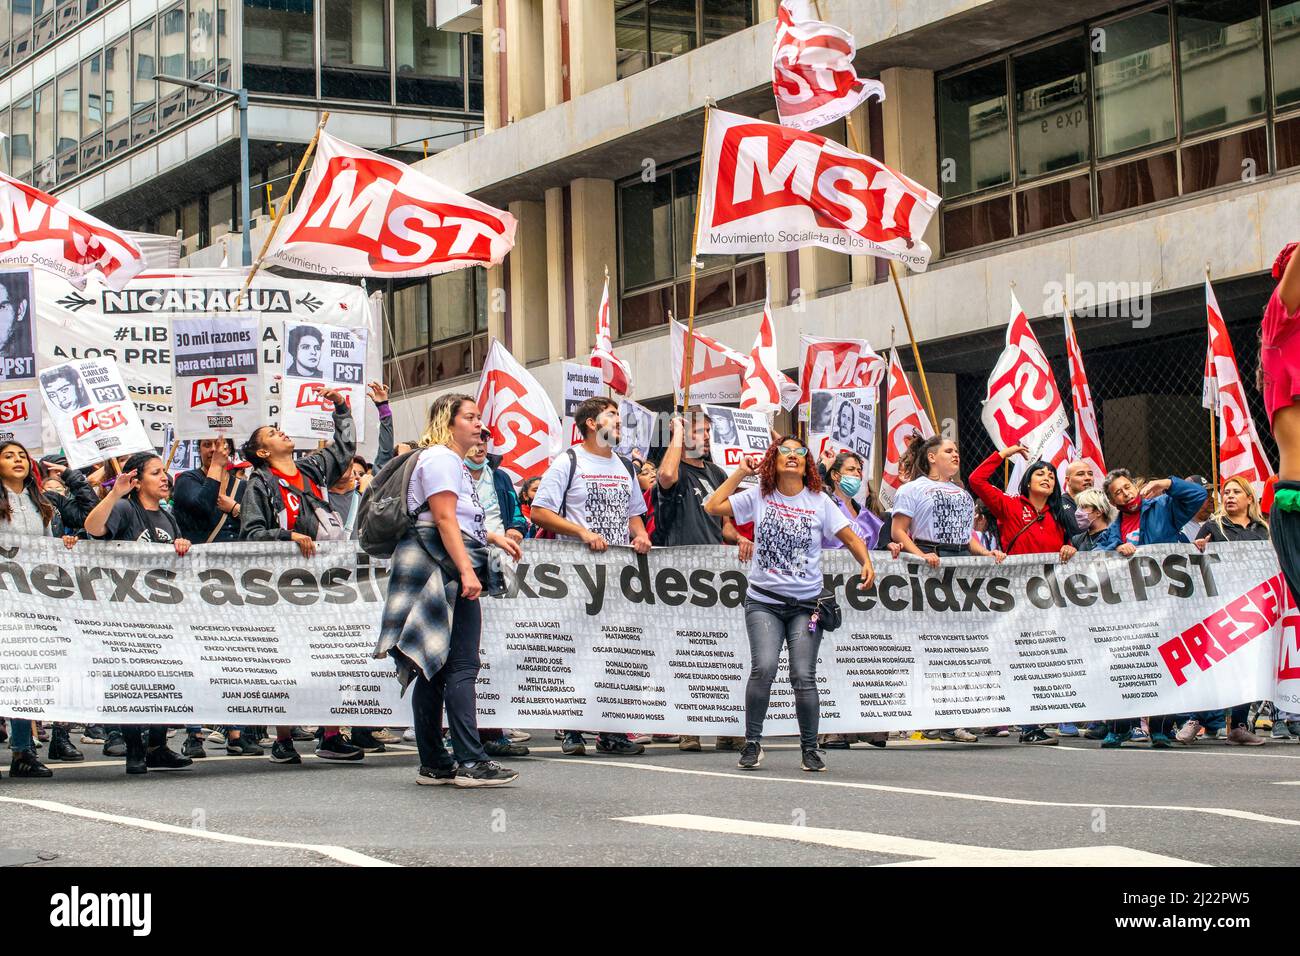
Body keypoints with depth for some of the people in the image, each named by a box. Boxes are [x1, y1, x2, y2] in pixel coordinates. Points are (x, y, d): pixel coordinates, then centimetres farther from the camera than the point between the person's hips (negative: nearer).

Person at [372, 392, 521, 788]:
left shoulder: (453, 462, 27)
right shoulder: (441, 458, -7)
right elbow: (444, 519, -17)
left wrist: (494, 538, 33)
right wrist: (467, 571, -23)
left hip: (448, 573, 11)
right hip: (446, 567, -11)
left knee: (434, 667, 8)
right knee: (462, 665, -13)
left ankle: (433, 764, 9)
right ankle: (470, 762, -16)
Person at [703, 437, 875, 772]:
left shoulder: (819, 502, 5)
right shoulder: (758, 497, 7)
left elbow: (849, 536, 6)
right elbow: (713, 507, 3)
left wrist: (866, 563, -12)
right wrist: (740, 473, 6)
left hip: (806, 603, 0)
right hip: (763, 601, 0)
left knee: (803, 676, -7)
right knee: (764, 667, -19)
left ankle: (810, 748, 9)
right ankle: (752, 742, -6)